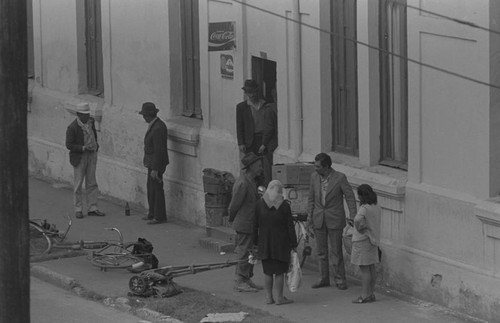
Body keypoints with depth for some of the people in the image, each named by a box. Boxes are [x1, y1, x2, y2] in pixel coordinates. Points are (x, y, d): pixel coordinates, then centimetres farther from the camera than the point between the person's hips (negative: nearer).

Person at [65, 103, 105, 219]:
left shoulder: (90, 121, 3)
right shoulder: (72, 127, -16)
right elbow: (69, 144, -15)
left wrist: (96, 145, 10)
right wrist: (83, 148, -25)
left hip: (92, 155, 6)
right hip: (79, 157, -6)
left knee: (91, 183, 8)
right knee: (78, 184, 2)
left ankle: (92, 209, 12)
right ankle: (78, 209, 10)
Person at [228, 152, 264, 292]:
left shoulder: (250, 180, 9)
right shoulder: (243, 183, -24)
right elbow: (235, 204, -16)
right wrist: (232, 219, 0)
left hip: (251, 224, 10)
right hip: (244, 224, -10)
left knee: (251, 252, 15)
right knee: (244, 253, -3)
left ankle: (247, 280, 23)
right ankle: (239, 282, 5)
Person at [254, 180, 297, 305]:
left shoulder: (260, 204, -2)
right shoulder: (284, 206, -9)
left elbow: (255, 225, 1)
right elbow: (290, 227, -6)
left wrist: (255, 242, 9)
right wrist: (294, 244, 1)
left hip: (264, 242, 3)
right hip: (281, 242, -2)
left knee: (268, 271, 10)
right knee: (279, 271, 5)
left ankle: (269, 297, 13)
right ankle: (280, 297, 8)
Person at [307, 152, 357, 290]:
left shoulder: (340, 178, -13)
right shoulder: (314, 177, -1)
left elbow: (350, 196, -7)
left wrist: (352, 216, -11)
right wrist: (309, 214, 6)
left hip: (334, 219, -4)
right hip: (318, 219, 4)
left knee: (336, 251, -2)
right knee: (321, 250, 10)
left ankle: (340, 279, 8)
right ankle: (324, 279, 19)